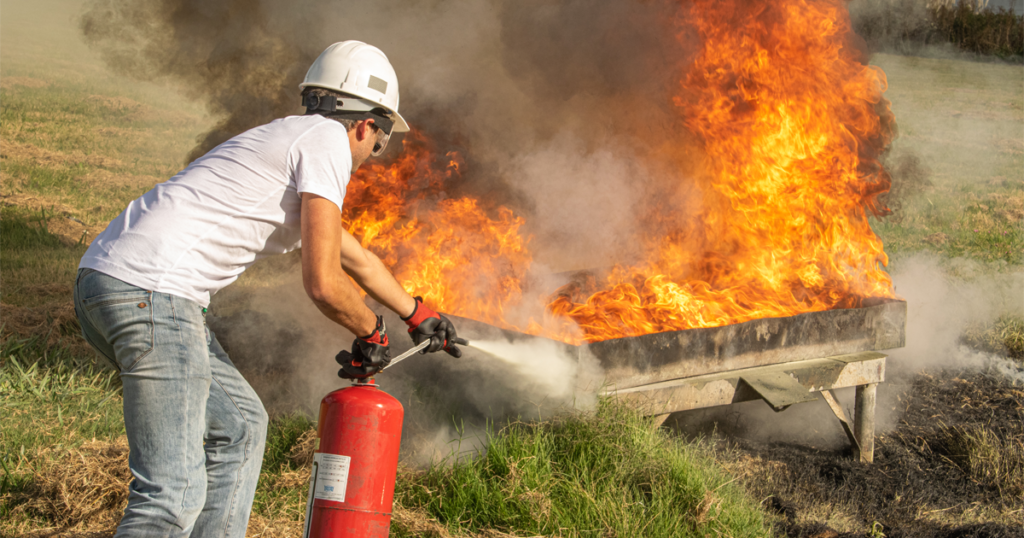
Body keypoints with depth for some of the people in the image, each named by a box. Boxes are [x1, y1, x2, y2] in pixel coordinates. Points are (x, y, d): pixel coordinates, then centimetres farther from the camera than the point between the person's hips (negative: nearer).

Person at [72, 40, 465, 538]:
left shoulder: (287, 138, 29)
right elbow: (324, 283, -8)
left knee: (239, 426, 23)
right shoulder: (328, 142, -1)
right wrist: (372, 334, 12)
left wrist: (418, 315, 56)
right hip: (150, 290, -10)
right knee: (176, 491, -13)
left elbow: (356, 259, 44)